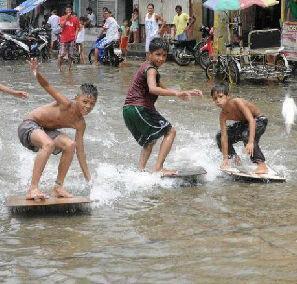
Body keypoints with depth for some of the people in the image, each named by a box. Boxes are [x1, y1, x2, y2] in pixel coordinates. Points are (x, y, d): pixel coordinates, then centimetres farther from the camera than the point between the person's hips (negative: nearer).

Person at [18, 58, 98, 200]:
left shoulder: (80, 124, -4)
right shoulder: (66, 105, -24)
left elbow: (80, 151, 3)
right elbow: (47, 86, -34)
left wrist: (88, 178, 4)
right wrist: (37, 74, -56)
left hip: (45, 131, 7)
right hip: (28, 125, -7)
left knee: (70, 145, -15)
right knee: (48, 144, -34)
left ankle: (58, 187, -2)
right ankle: (32, 189, -34)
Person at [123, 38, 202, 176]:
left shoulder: (146, 66, 20)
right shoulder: (151, 69, -12)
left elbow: (161, 87, 29)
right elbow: (153, 89, -32)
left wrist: (185, 93, 22)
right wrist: (176, 94, -40)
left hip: (129, 109, 10)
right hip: (139, 108, -10)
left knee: (150, 139, 27)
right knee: (170, 131, -3)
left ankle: (140, 169, 21)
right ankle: (158, 168, -11)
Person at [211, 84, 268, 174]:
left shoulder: (237, 102, -33)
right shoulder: (223, 115, -15)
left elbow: (251, 120, -39)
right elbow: (224, 136, -14)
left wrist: (250, 142, -48)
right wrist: (225, 159, -18)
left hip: (259, 120, -7)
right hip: (243, 123, 7)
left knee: (246, 135, -36)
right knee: (220, 136, 3)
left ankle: (262, 164, -30)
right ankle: (235, 158, 23)